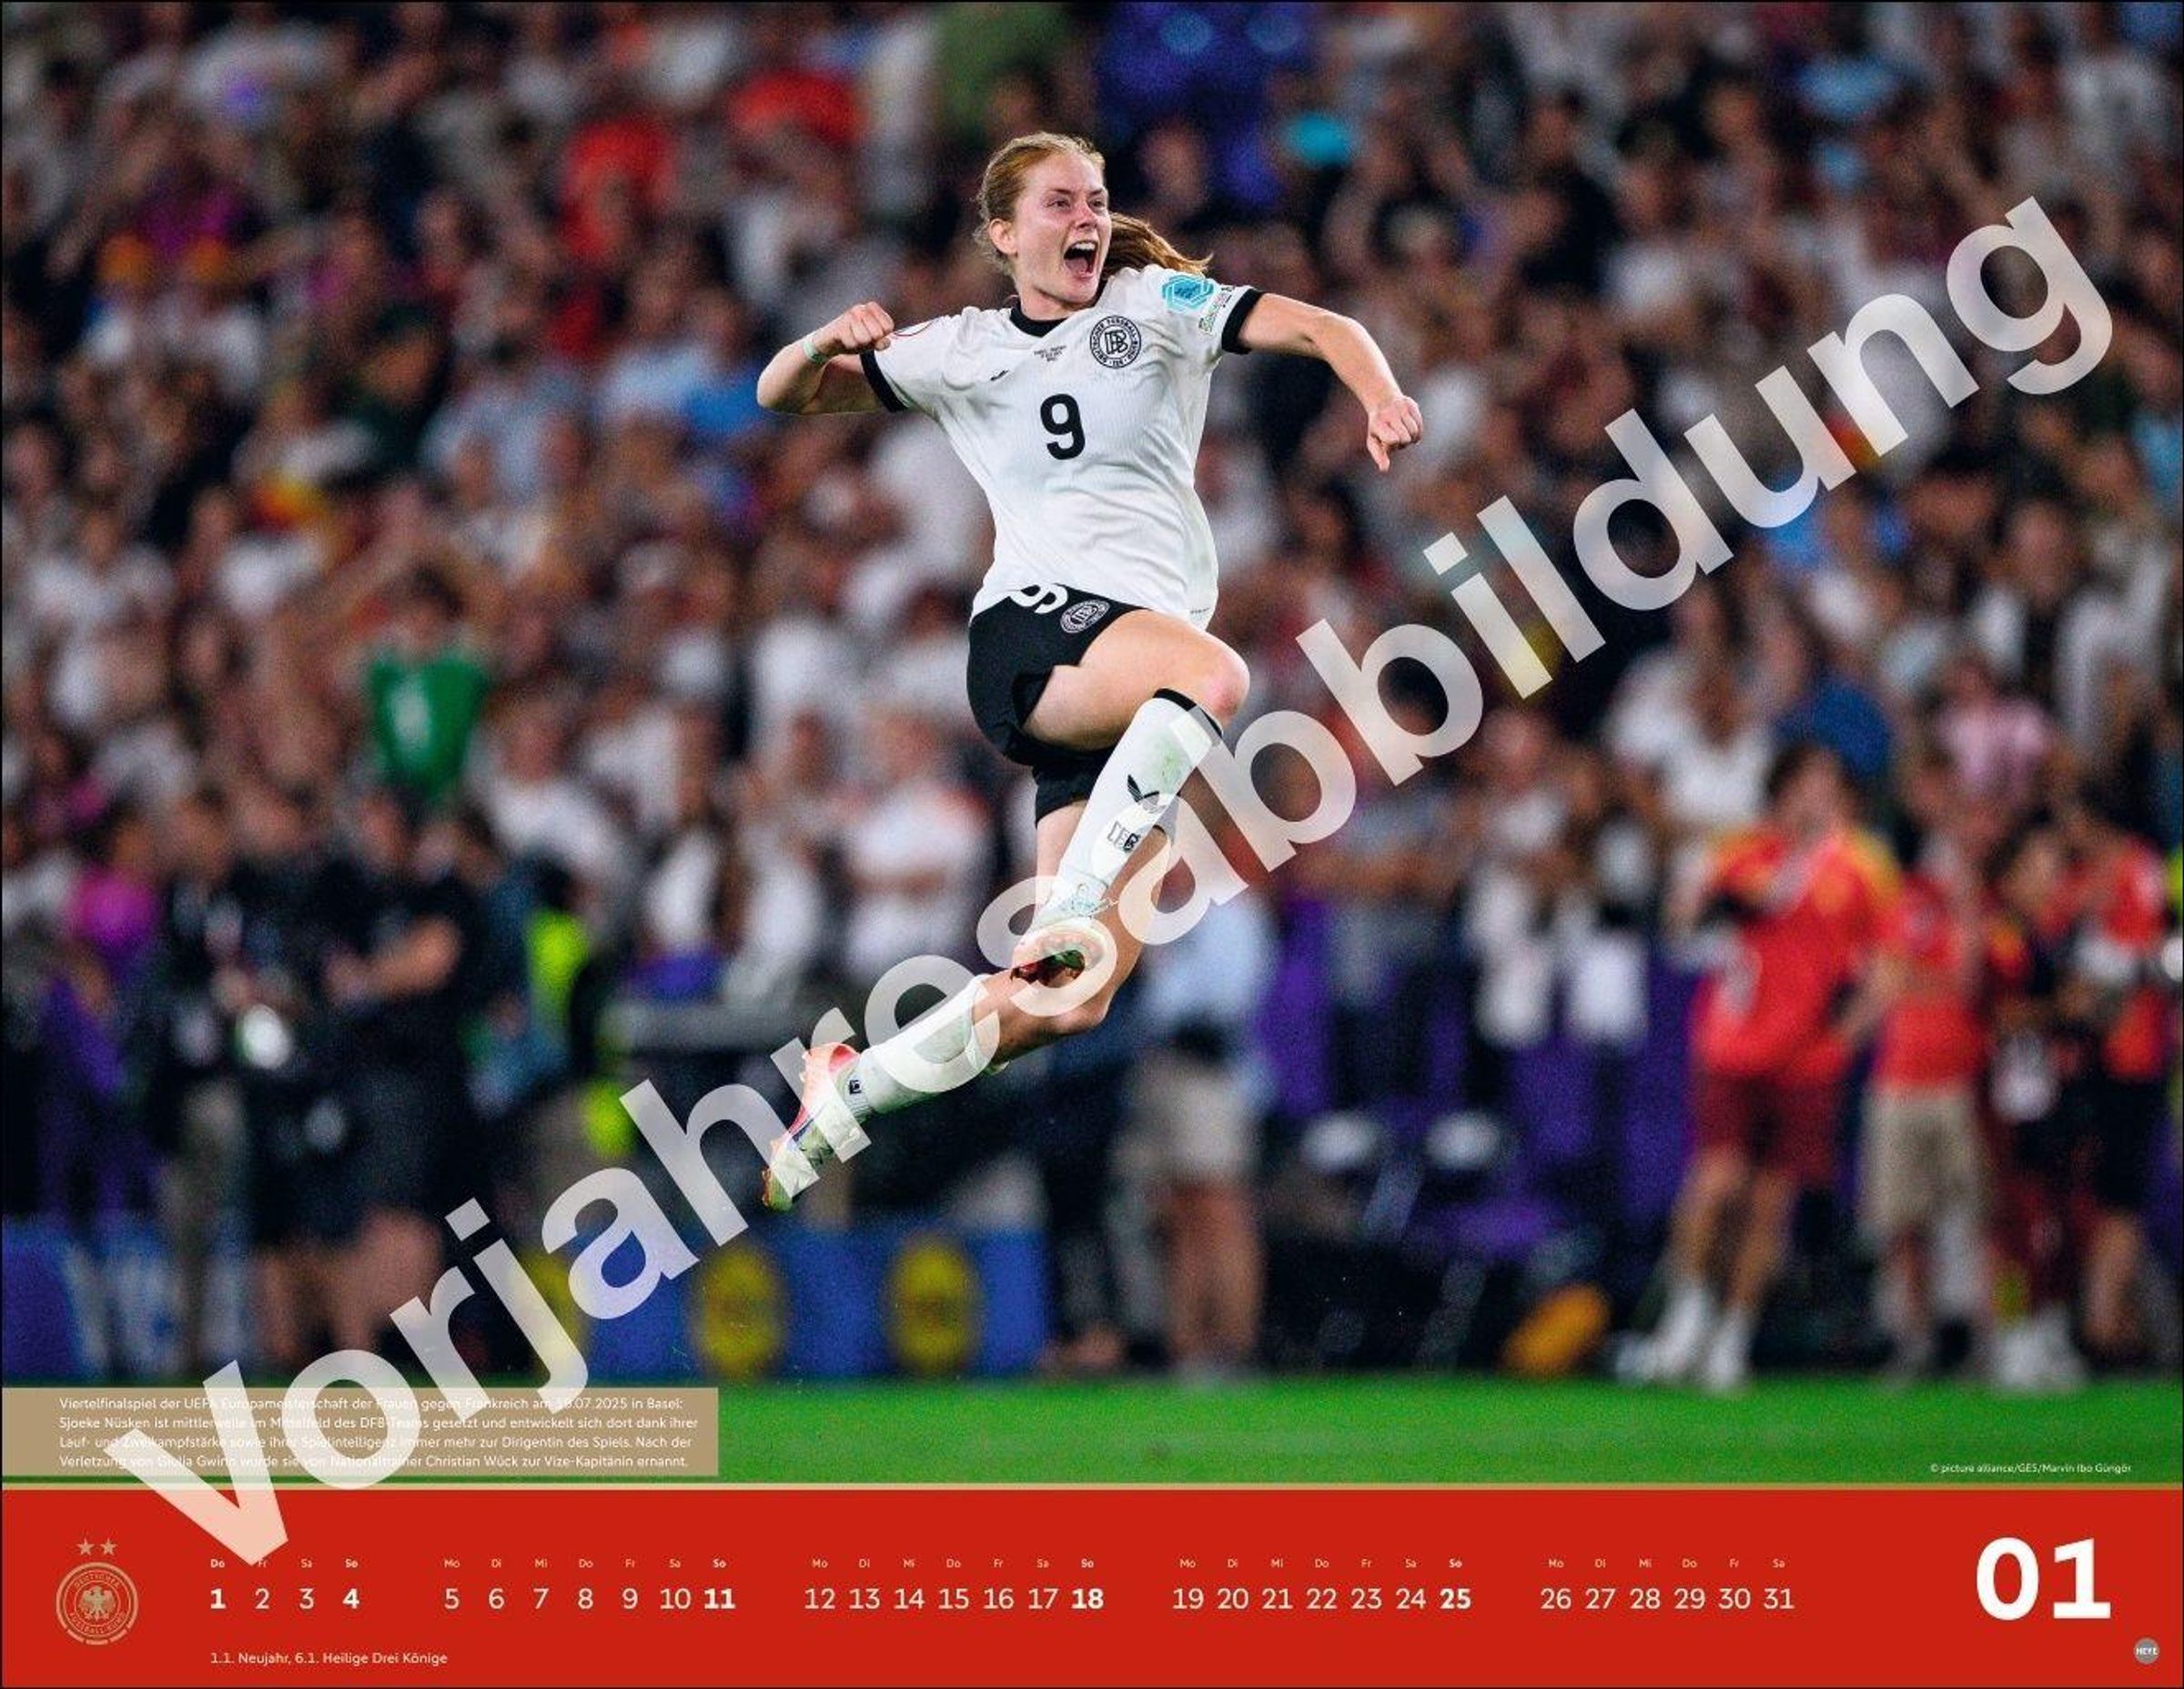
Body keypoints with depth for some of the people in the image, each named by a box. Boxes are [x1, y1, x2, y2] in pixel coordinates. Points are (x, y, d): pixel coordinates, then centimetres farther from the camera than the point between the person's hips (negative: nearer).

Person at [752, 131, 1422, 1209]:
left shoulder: (1155, 303, 13)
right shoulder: (961, 352, 14)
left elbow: (1317, 328, 2)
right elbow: (782, 396, 18)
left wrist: (1381, 397, -20)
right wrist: (831, 343, -5)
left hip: (1149, 642, 3)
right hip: (1031, 629, -3)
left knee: (1070, 999, -6)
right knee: (1212, 676, -38)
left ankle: (848, 1095, 7)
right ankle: (1073, 913, -37)